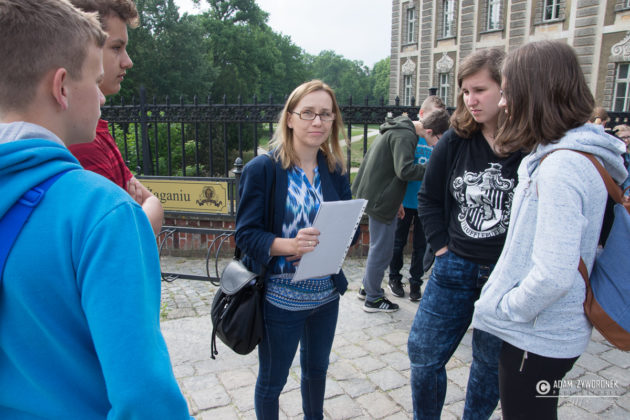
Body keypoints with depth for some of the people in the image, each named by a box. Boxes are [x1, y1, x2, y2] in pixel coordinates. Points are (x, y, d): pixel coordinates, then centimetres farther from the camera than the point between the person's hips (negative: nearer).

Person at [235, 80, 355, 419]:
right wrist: (288, 245, -33)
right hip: (280, 298, -5)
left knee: (316, 368, 27)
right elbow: (246, 235, -15)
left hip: (325, 294, 5)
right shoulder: (261, 169, -13)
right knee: (271, 381, 15)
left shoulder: (335, 171, 2)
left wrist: (322, 244, -18)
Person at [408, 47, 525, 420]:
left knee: (491, 364, 15)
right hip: (455, 267, 3)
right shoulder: (455, 141, -2)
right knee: (424, 353, 10)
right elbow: (429, 197, 8)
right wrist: (441, 246, 1)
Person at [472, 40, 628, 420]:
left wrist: (505, 308, -15)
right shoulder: (583, 154, 5)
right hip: (554, 331, 9)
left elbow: (553, 275, -30)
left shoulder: (560, 167, -26)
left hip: (537, 338, -9)